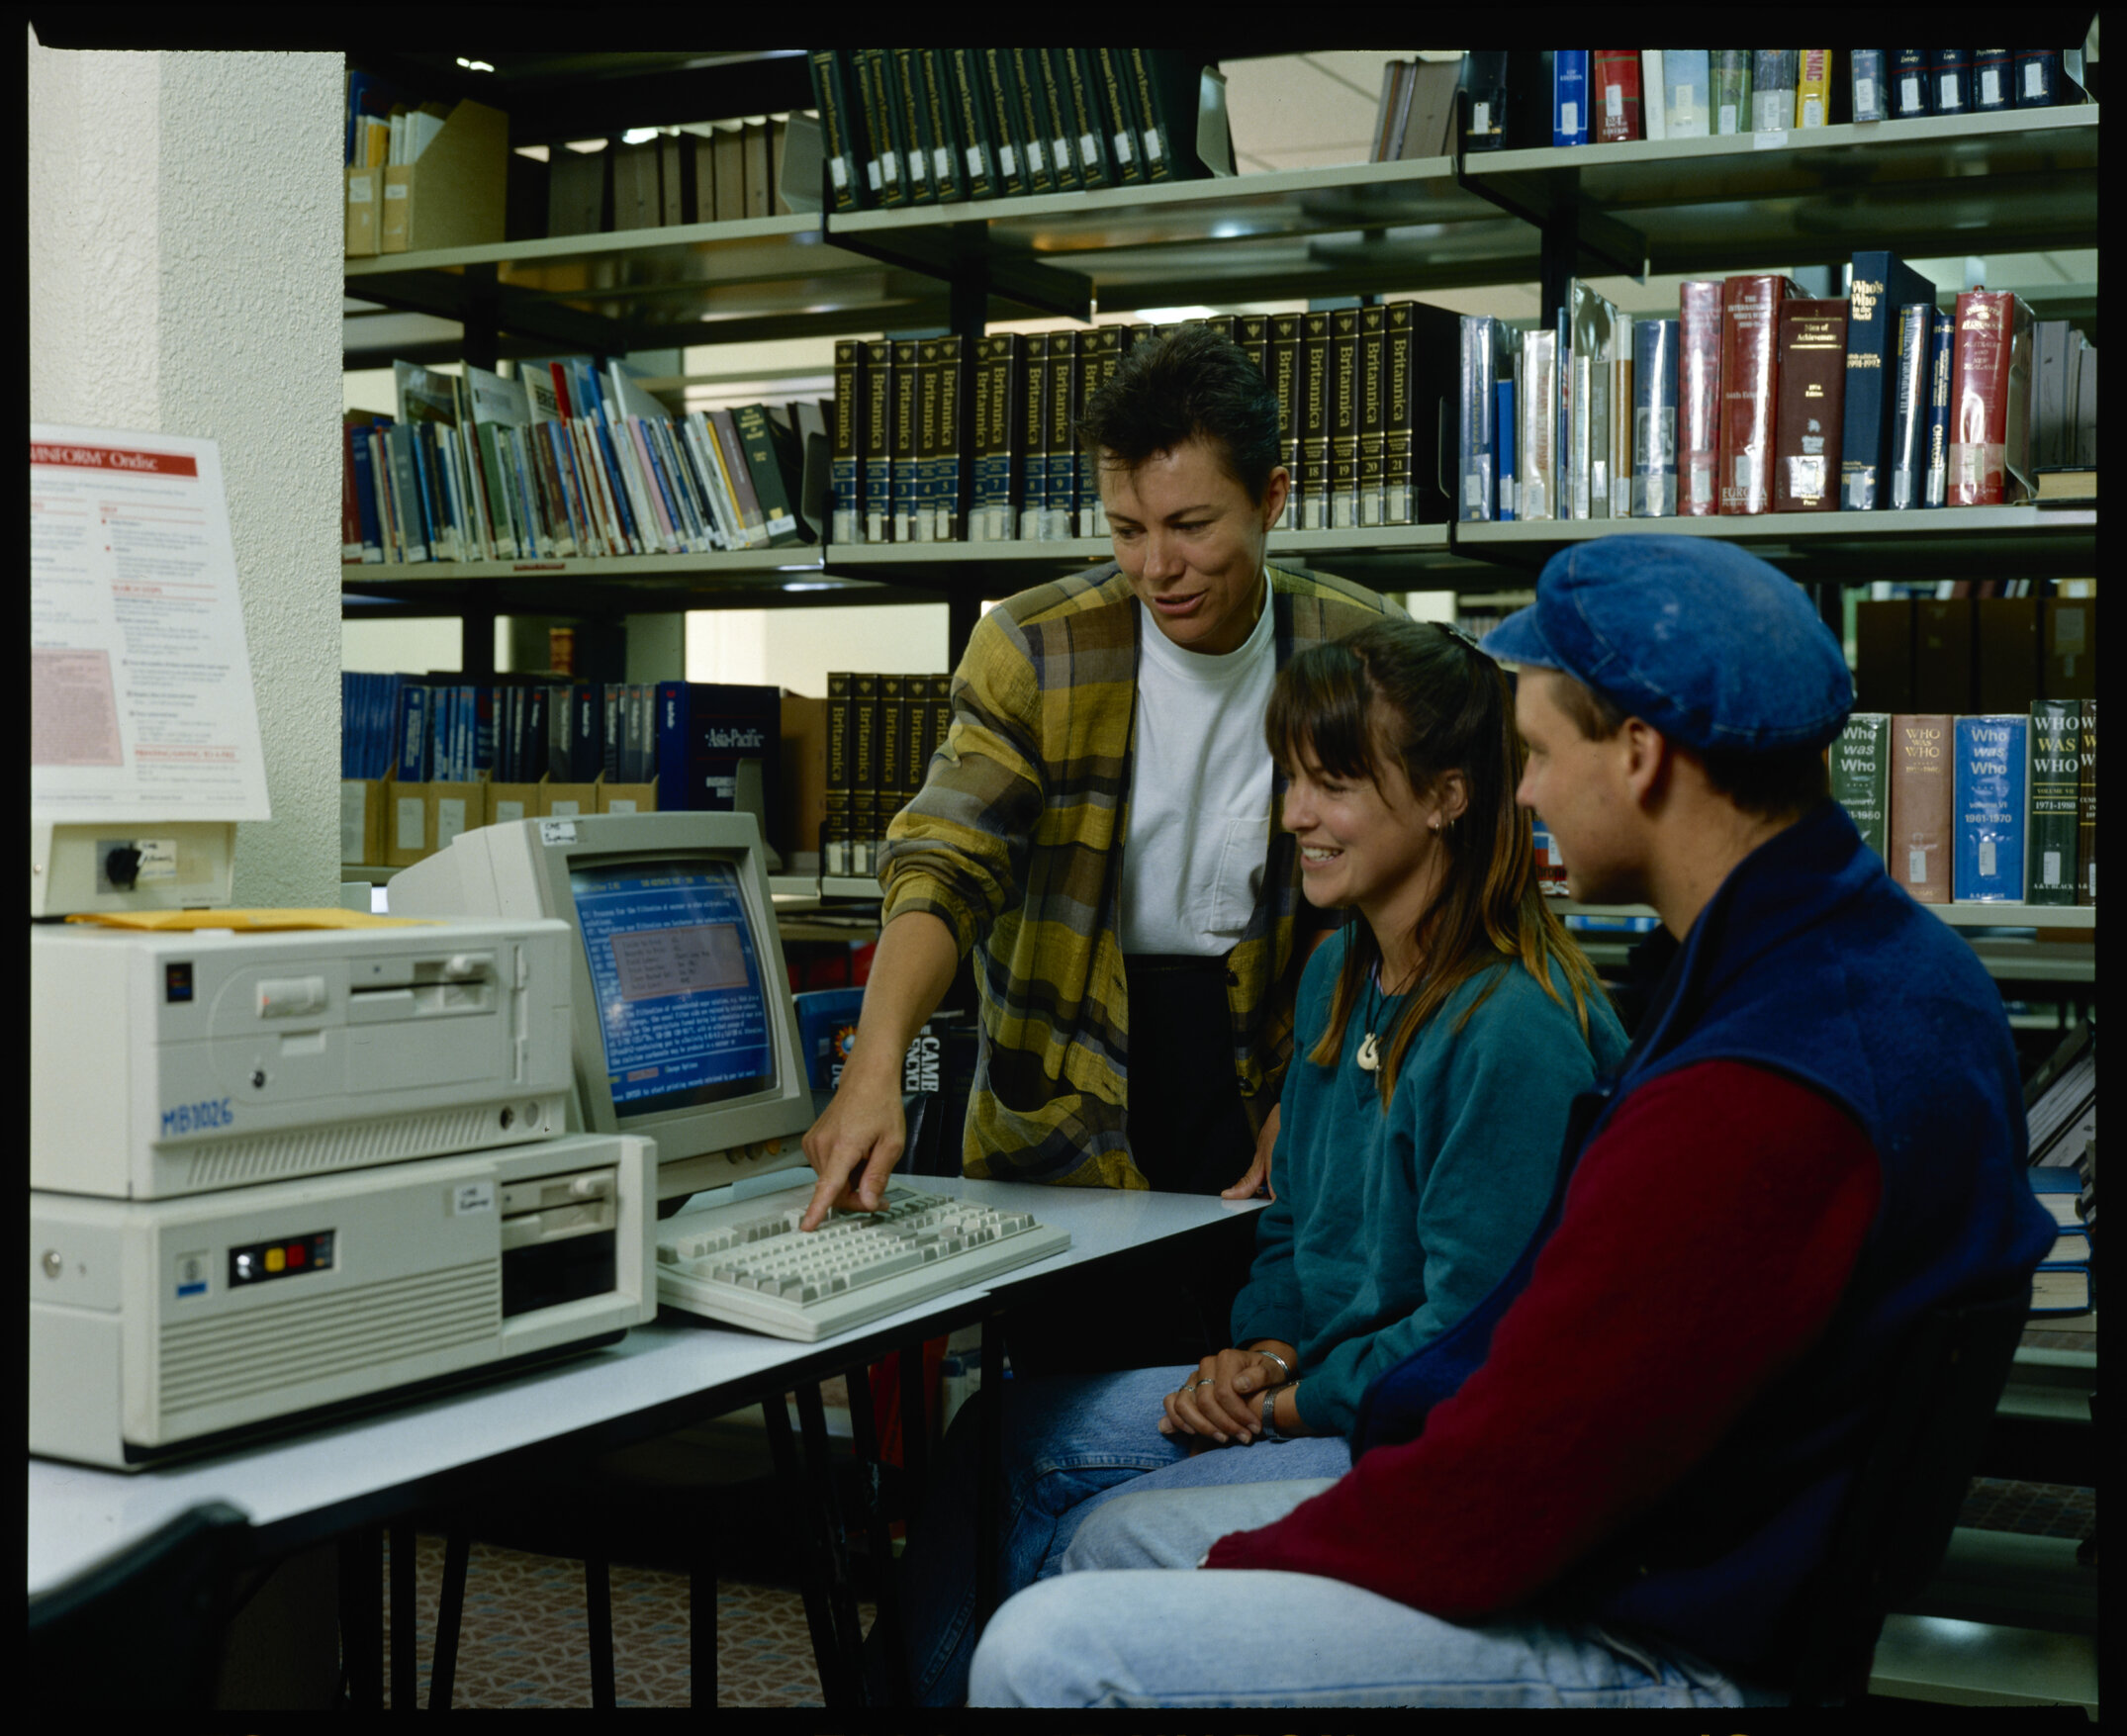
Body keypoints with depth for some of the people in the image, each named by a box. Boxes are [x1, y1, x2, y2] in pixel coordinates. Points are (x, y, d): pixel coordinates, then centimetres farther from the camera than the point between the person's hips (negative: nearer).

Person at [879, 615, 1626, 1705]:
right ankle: (921, 1688, 16)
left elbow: (1470, 1338, -22)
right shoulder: (1337, 973, 8)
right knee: (1001, 1441, 4)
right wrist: (1261, 1348, -1)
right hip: (1310, 1383, 9)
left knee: (1086, 1544, -14)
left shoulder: (1516, 1032, -23)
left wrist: (1290, 1400, -12)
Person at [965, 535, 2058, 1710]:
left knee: (1050, 1652, -16)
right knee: (1113, 1539, 17)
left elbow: (1494, 1506, -25)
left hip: (1649, 1647, -10)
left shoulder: (1749, 1102, -31)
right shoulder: (1886, 951, 4)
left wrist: (1237, 1565, -8)